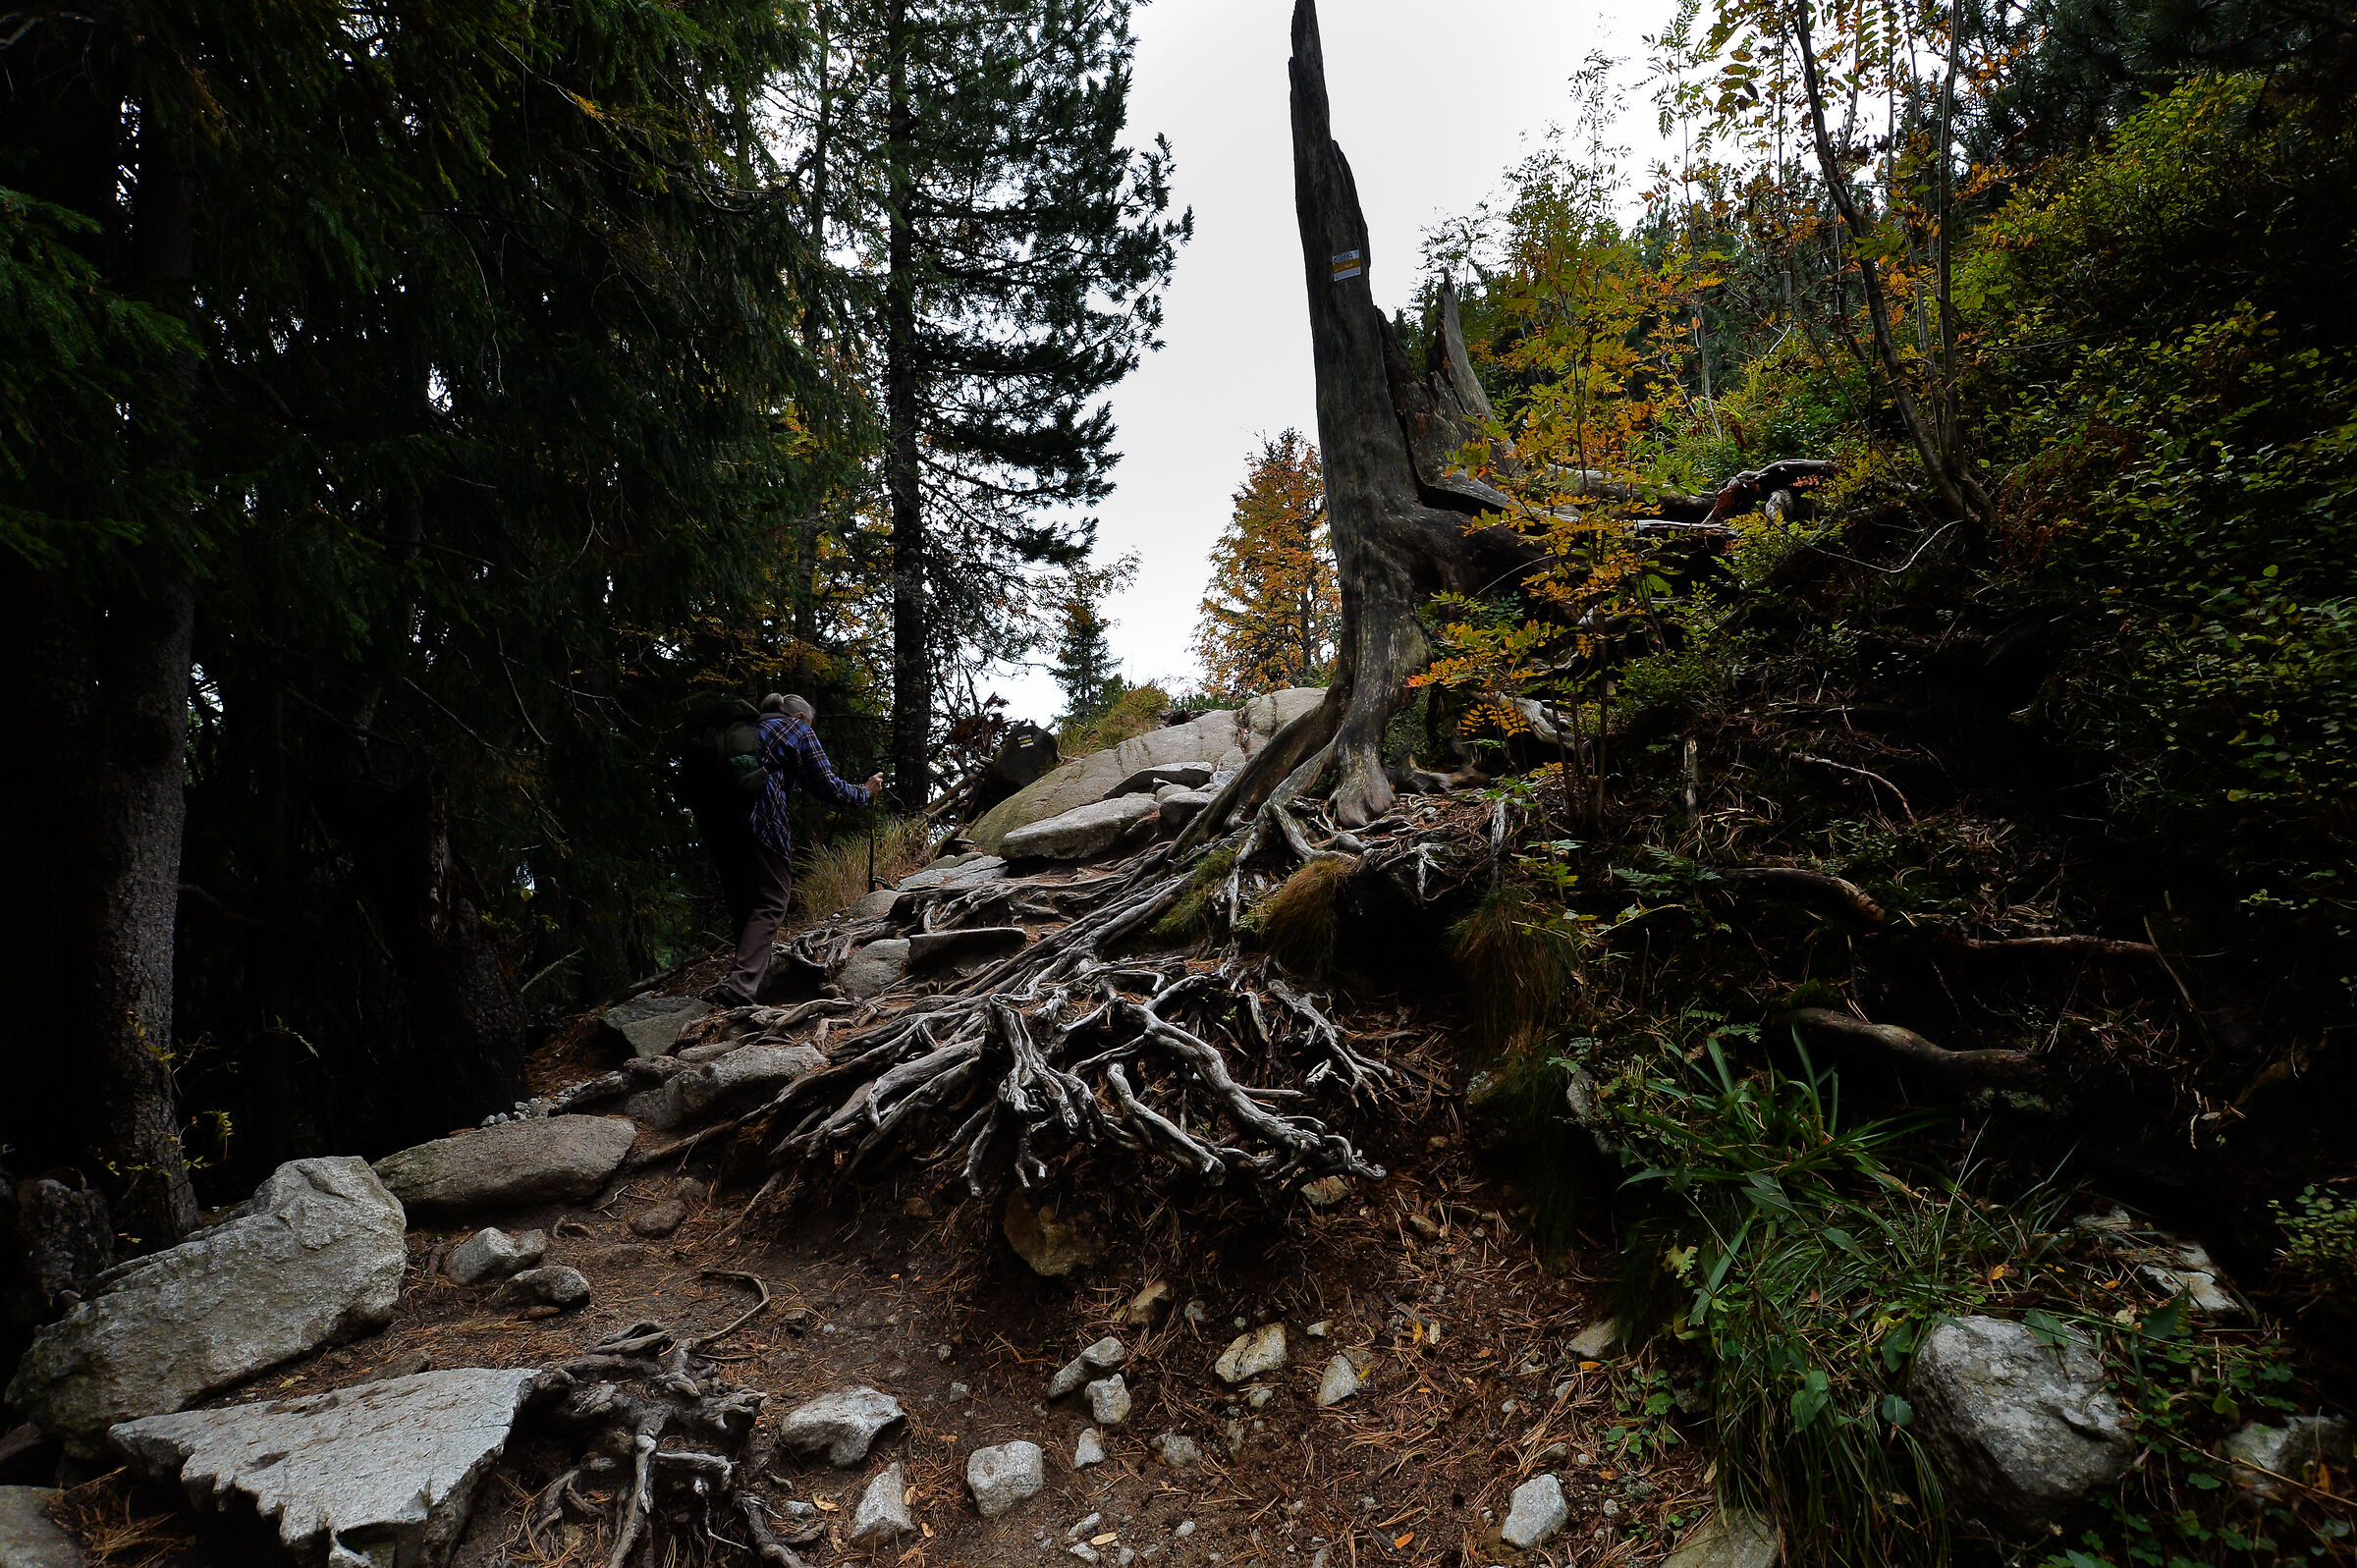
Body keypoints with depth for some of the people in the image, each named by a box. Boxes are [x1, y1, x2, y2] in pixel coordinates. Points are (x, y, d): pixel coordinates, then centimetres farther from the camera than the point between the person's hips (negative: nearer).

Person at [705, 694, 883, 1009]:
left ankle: (750, 967, 22)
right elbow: (828, 786, 5)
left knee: (745, 899, 19)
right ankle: (740, 986, -18)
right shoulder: (799, 730, 10)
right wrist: (866, 792, 19)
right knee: (771, 903, -5)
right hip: (763, 822, -7)